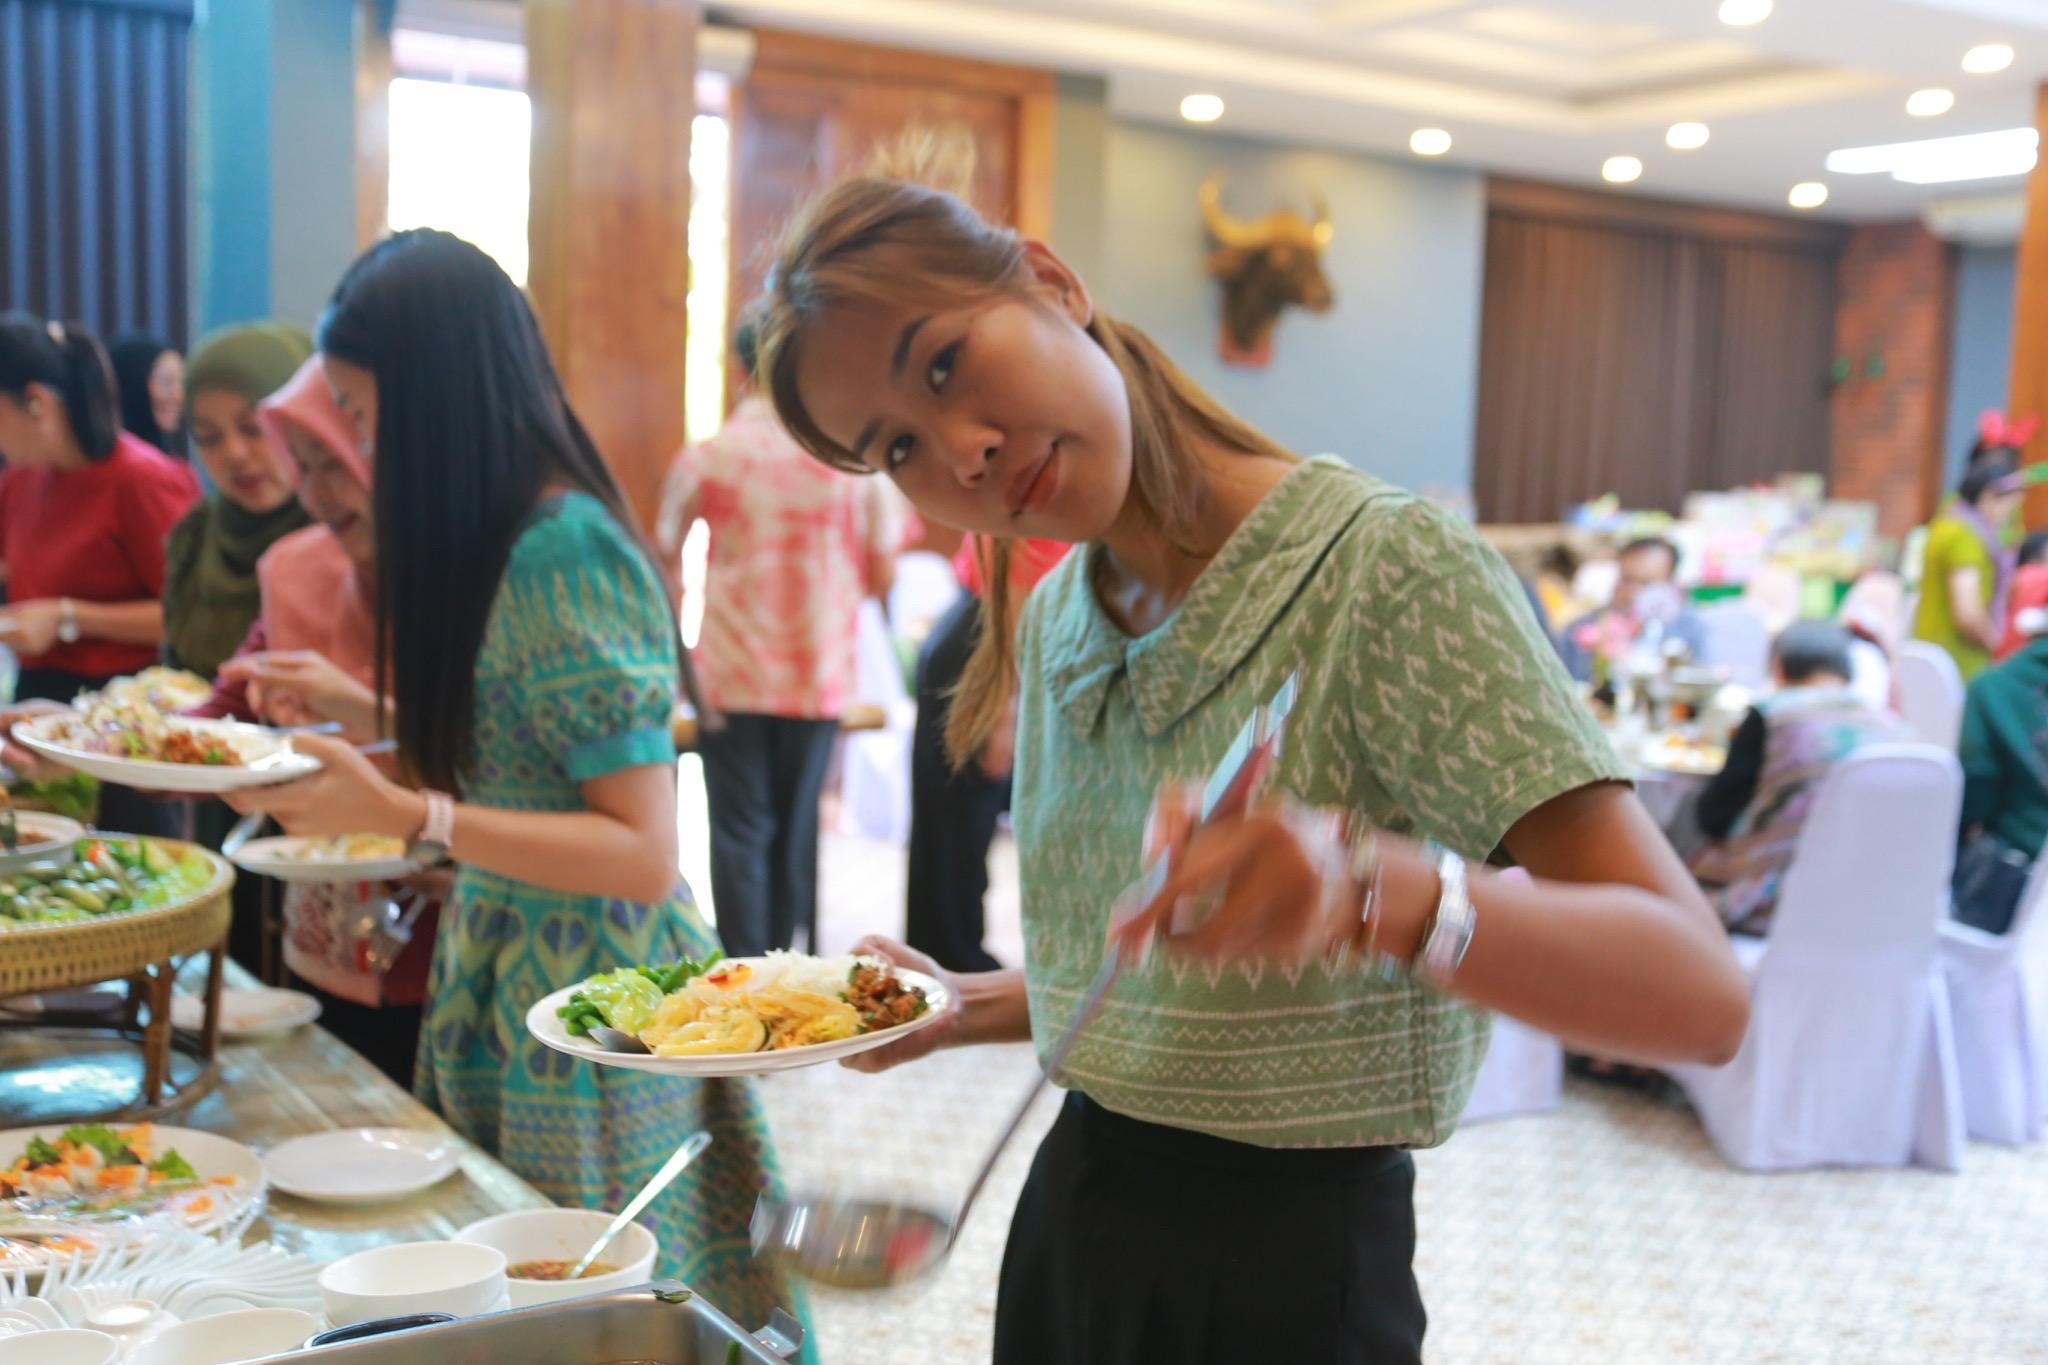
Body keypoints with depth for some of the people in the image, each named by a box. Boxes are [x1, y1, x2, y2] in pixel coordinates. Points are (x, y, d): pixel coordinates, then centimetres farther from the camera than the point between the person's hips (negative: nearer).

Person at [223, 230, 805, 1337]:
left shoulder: (565, 553, -20)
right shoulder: (502, 541, 6)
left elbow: (643, 852, -21)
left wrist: (403, 815, -26)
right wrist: (366, 715, 11)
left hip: (585, 999, -8)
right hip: (502, 983, 8)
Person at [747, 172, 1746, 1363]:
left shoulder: (1387, 564, -18)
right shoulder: (1054, 627, 2)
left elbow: (1698, 992, -26)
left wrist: (1372, 884, -42)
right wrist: (971, 1010, -3)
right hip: (1071, 1226, 7)